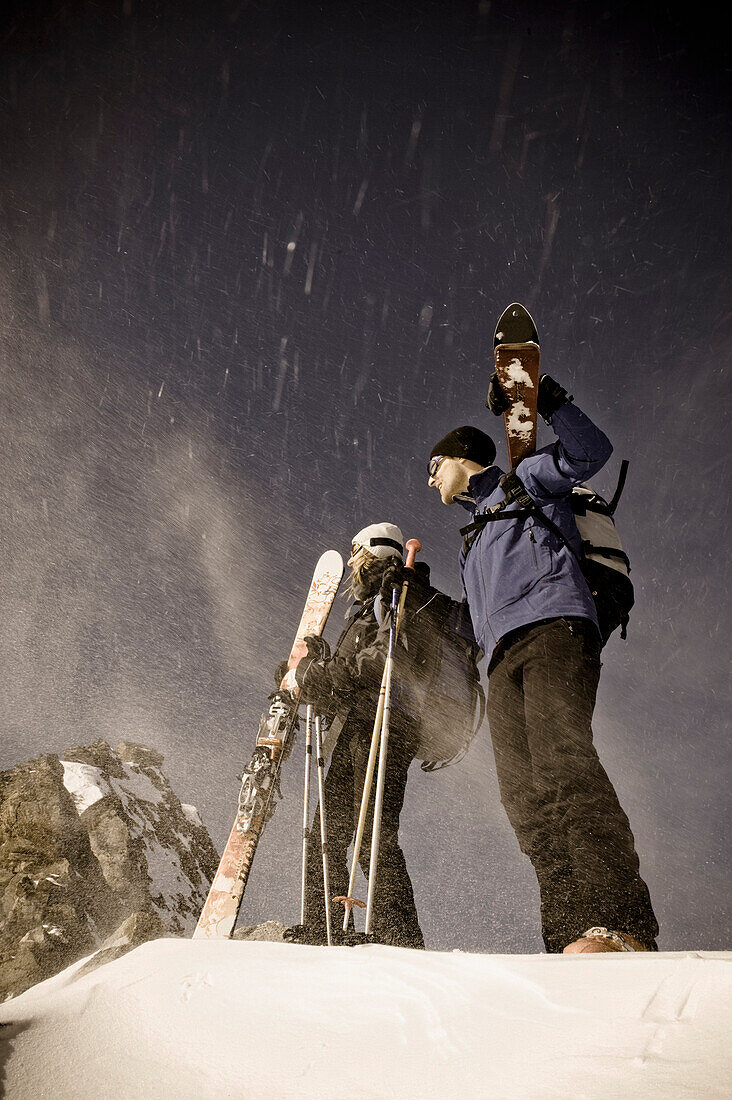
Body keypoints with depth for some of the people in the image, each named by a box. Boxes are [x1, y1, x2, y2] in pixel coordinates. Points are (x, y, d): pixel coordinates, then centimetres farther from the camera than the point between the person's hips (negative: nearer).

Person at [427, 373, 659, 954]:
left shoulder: (522, 480, 20)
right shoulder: (475, 531, 40)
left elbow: (592, 452, 3)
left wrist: (549, 399, -4)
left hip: (552, 624, -7)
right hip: (504, 656, 8)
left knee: (561, 759, -29)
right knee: (523, 790, -13)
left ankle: (623, 927, -40)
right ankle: (573, 936, -25)